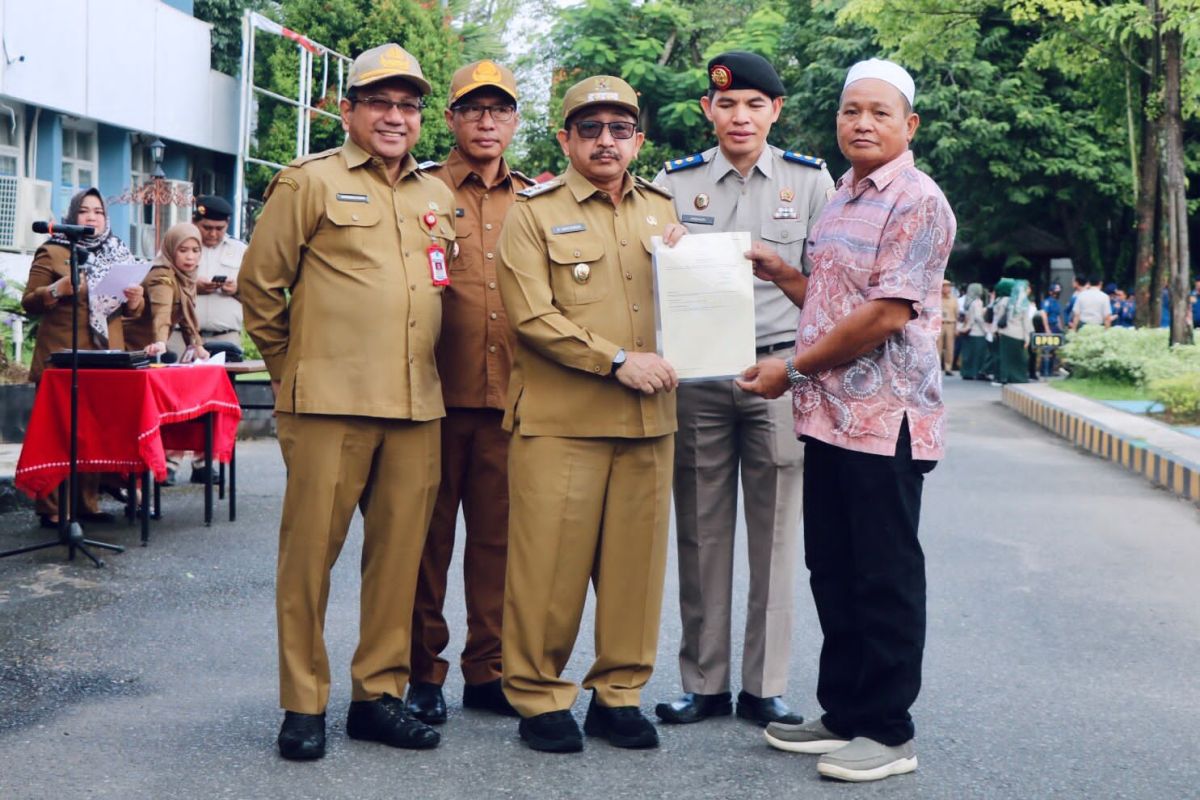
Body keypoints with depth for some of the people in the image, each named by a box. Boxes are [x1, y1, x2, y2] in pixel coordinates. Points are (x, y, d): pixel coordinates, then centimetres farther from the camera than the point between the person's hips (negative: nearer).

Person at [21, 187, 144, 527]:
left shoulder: (116, 254, 16)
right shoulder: (51, 253, 1)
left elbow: (131, 308, 17)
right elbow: (29, 302, -4)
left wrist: (135, 298, -6)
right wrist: (58, 289, -21)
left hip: (106, 359, 5)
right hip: (62, 359, -5)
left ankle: (88, 503, 11)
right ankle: (51, 509, -3)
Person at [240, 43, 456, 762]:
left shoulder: (438, 197, 17)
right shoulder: (310, 182, 2)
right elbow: (259, 283, 3)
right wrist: (292, 367, 8)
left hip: (418, 405, 5)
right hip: (331, 403, -5)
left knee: (400, 552, 7)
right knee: (311, 551, 0)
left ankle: (379, 694, 17)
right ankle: (304, 705, 9)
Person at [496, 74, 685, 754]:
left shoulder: (663, 209, 16)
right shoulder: (534, 213, 2)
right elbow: (531, 316, -9)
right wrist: (618, 360, -15)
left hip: (648, 419, 4)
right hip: (560, 420, -4)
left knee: (636, 560, 7)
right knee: (551, 564, -2)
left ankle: (620, 692, 19)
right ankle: (539, 696, 11)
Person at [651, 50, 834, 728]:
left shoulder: (810, 180, 7)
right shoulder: (675, 182, 8)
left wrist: (780, 269, -10)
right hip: (696, 372, 1)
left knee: (776, 532, 2)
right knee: (702, 531, 3)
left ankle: (766, 686, 10)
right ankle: (704, 684, 11)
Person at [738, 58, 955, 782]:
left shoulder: (917, 202, -11)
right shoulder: (842, 201, 17)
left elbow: (886, 315, -19)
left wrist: (795, 368, -13)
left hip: (885, 417, -9)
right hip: (829, 415, 9)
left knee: (885, 581, 0)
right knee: (833, 572, 14)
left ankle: (887, 731, 10)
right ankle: (843, 713, 25)